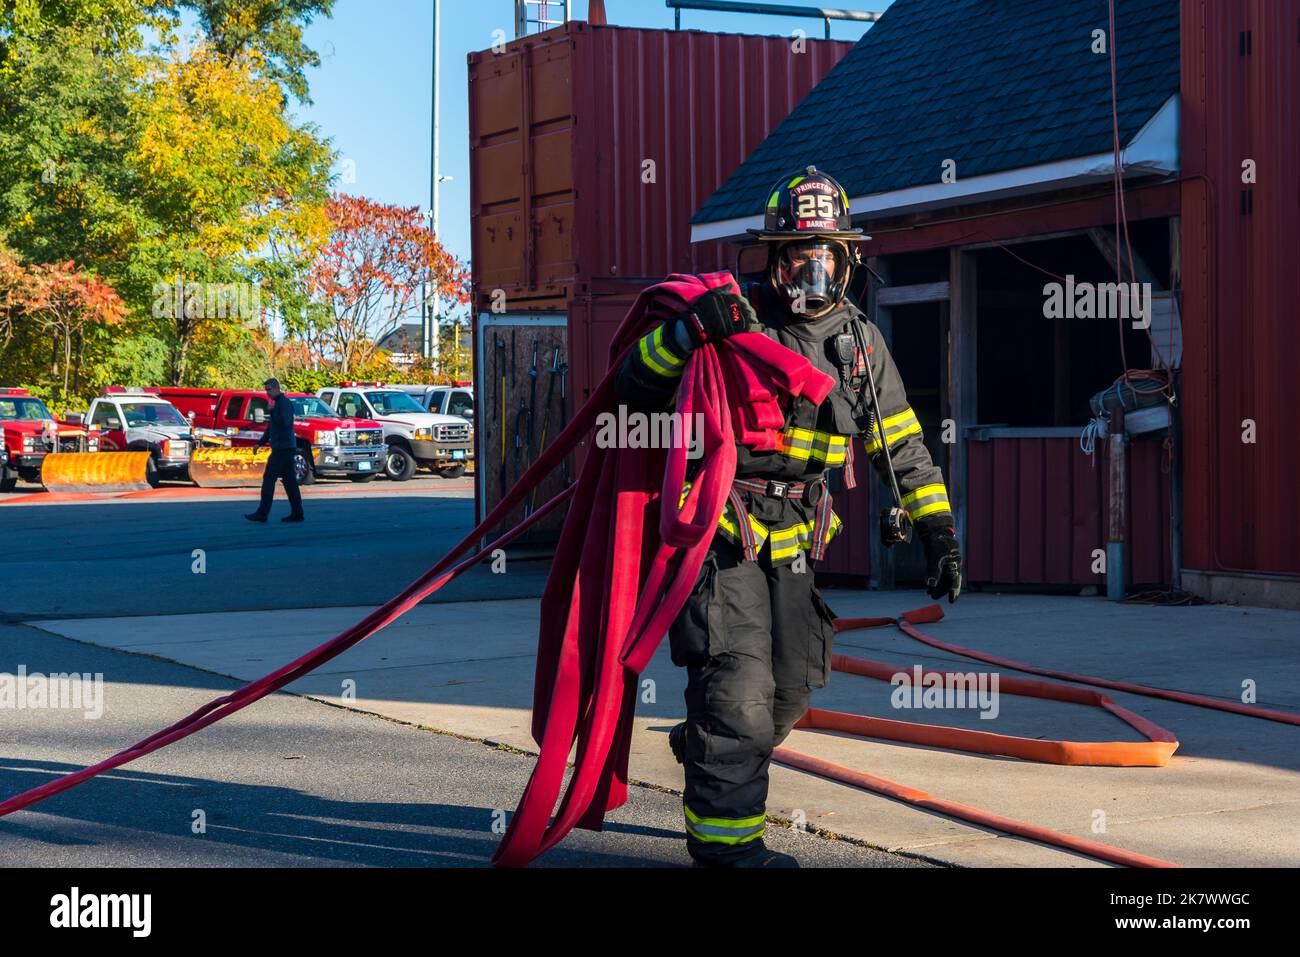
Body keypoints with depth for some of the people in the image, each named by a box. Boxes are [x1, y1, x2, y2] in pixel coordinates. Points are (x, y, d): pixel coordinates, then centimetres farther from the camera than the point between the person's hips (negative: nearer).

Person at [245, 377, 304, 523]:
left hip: (283, 448, -10)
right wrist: (260, 443, 24)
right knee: (289, 480, 8)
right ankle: (296, 513, 7)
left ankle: (262, 513, -9)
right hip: (283, 447, 10)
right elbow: (271, 426, 28)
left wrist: (272, 411, -16)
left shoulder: (284, 403, -11)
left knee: (269, 479, -9)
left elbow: (285, 423, -24)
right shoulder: (278, 403, 20)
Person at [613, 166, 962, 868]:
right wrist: (686, 330, -25)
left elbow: (901, 445, 14)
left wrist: (938, 531, 8)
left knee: (791, 690, 12)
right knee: (738, 690, -11)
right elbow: (634, 388, -8)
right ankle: (724, 841, 0)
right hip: (721, 530, -6)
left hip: (794, 539, 6)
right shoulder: (734, 319, -8)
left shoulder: (861, 341, 7)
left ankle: (706, 756, 40)